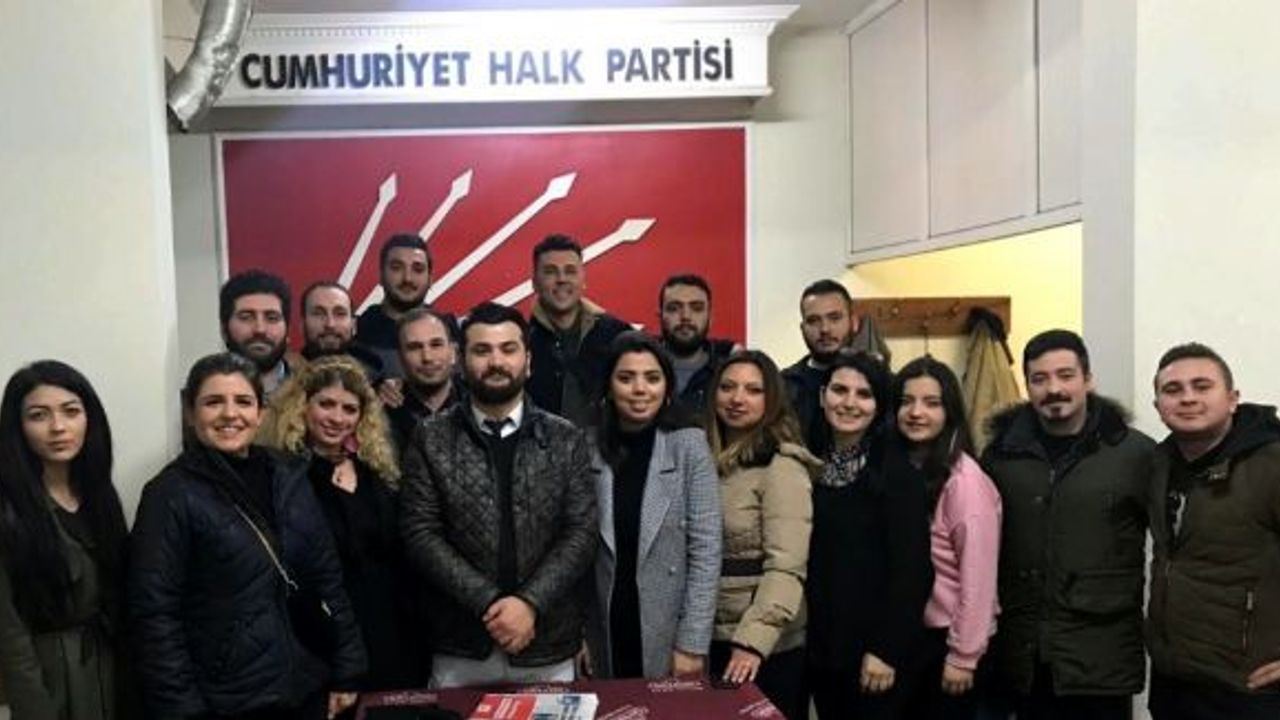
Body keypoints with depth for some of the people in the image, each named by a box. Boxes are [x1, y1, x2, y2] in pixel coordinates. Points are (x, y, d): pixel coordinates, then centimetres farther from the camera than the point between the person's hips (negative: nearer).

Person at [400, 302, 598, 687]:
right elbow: (421, 534, -6)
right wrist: (489, 602, -15)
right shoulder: (430, 442, 0)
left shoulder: (567, 440, 1)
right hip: (460, 648, 0)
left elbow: (583, 532, -4)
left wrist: (530, 603, -15)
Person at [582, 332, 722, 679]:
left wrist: (692, 643, -12)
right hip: (604, 634, 2)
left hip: (667, 635, -2)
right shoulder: (588, 447, -1)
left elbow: (706, 549, -9)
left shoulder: (689, 445, -7)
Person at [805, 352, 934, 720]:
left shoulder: (899, 471, -10)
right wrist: (801, 633, 3)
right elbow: (806, 558, 8)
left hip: (875, 648, -5)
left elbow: (911, 568, -14)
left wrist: (886, 649, -16)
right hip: (820, 643, 5)